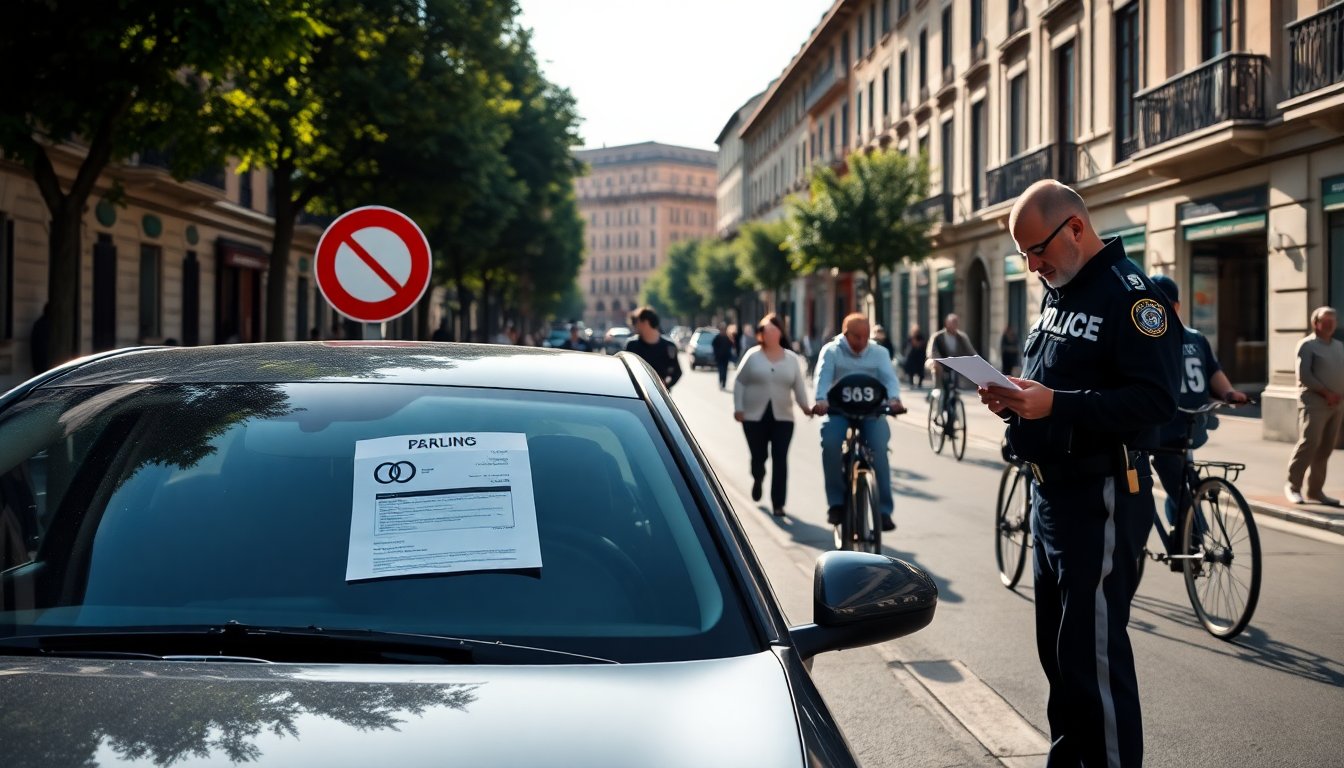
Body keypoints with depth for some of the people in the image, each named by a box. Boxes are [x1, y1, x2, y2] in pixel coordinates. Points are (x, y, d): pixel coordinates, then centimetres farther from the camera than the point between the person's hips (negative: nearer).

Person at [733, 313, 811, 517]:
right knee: (758, 456, 6)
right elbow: (740, 383, 3)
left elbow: (798, 386, 8)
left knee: (780, 460, -5)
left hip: (782, 417, 1)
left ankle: (778, 503, 0)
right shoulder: (752, 355, 2)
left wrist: (805, 406, -7)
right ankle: (757, 480, 42)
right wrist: (738, 408, -6)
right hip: (755, 416, -1)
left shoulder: (792, 359, 7)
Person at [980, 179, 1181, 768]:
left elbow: (1155, 400, -23)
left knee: (1095, 655, -5)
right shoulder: (1057, 293, 16)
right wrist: (1014, 399, 3)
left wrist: (1056, 405, -28)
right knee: (1057, 648, 17)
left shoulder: (1129, 294, -14)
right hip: (1050, 492, 9)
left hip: (1101, 499, -9)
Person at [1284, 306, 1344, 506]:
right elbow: (1304, 375, -10)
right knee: (1309, 442, -15)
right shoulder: (1307, 345, -1)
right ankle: (1293, 486, -6)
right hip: (1314, 402, -6)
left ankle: (1315, 491, 10)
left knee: (1325, 448, 5)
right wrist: (1326, 392, -13)